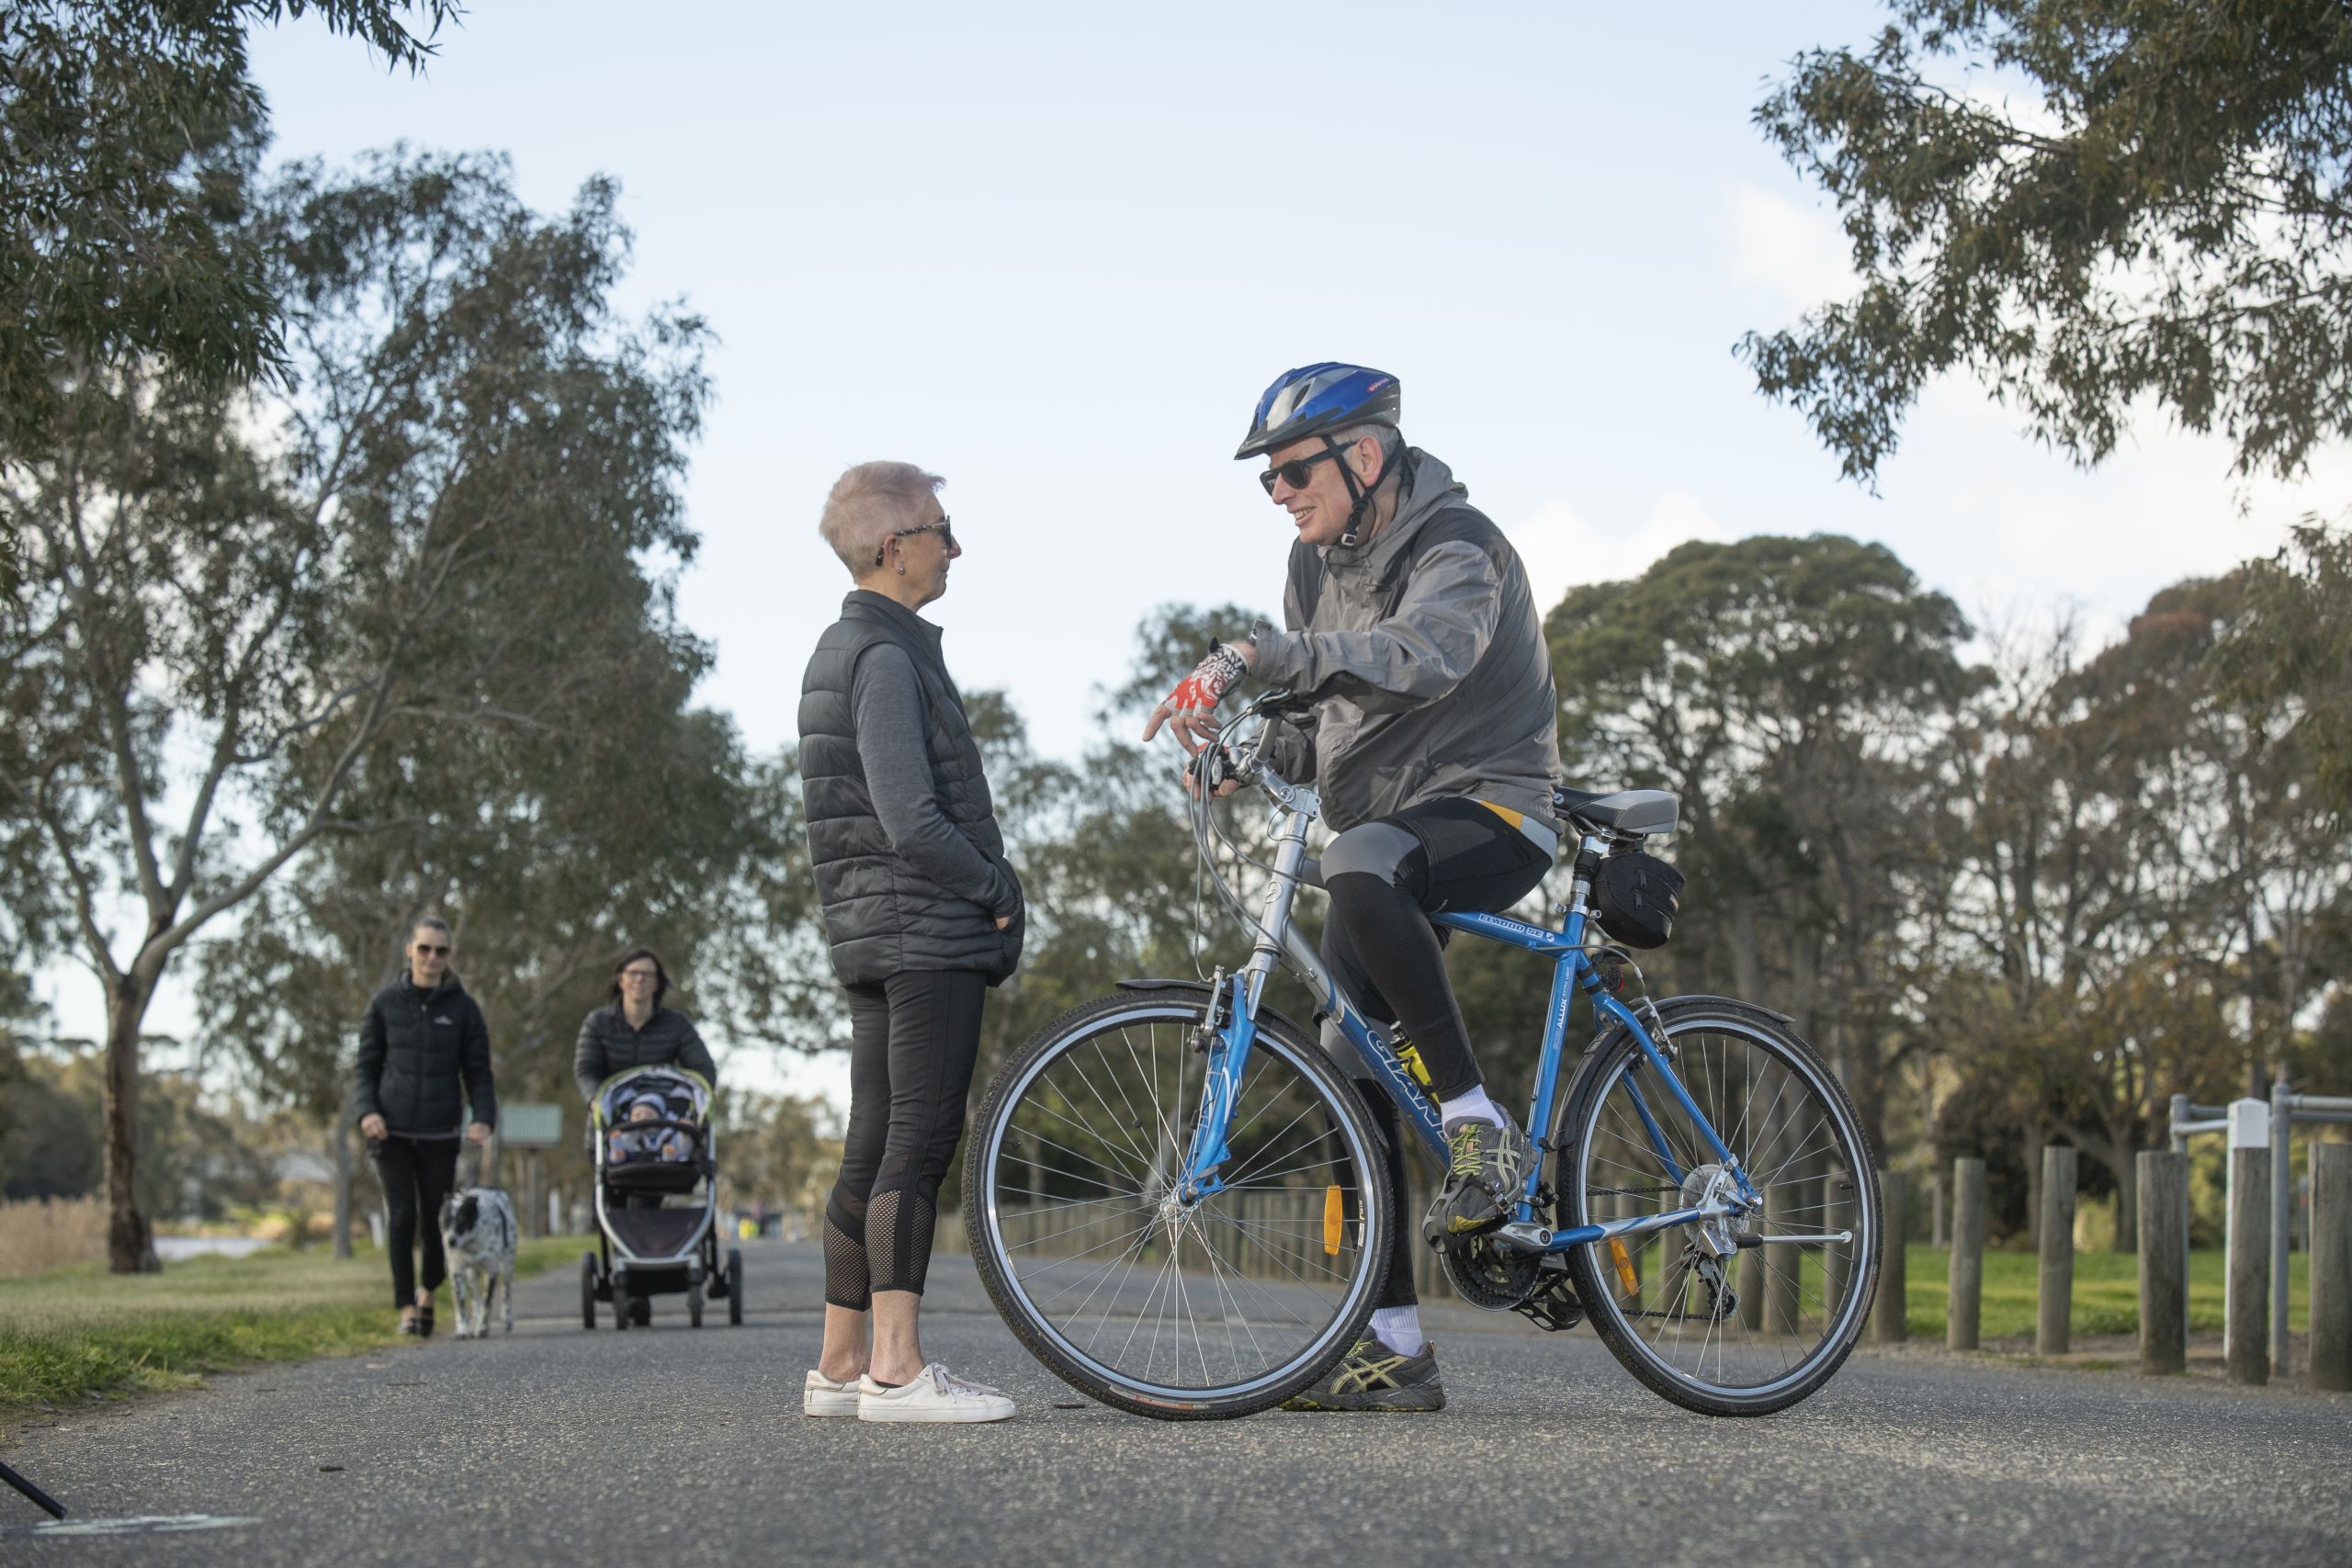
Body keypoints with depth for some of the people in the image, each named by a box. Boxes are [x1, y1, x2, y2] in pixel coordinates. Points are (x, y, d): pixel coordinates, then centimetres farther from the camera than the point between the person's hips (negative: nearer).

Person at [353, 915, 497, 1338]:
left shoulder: (463, 1009, 4)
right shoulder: (386, 1003, 4)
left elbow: (478, 1074, 6)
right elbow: (365, 1067, 8)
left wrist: (483, 1118, -12)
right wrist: (367, 1111, -9)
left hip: (440, 1134, 0)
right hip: (392, 1130, 0)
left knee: (435, 1222, 1)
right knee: (402, 1216, -11)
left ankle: (429, 1290, 30)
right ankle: (406, 1307, 1)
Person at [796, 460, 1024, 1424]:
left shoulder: (843, 649, 20)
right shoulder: (888, 656, -13)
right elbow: (913, 822, -21)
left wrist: (985, 894, 18)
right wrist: (997, 888, -7)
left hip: (870, 938, 10)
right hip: (927, 935, -10)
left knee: (874, 1150, 10)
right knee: (920, 1142, -11)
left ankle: (843, 1363, 13)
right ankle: (896, 1369, -13)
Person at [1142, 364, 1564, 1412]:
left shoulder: (1456, 546, -16)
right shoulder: (1318, 561, 10)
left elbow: (1424, 654, -38)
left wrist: (1256, 655, -49)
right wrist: (1253, 755, -6)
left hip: (1490, 812, -8)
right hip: (1383, 835, 8)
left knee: (1363, 863, -40)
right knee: (1355, 1073, 0)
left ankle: (1485, 1132, -28)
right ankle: (1395, 1350, 6)